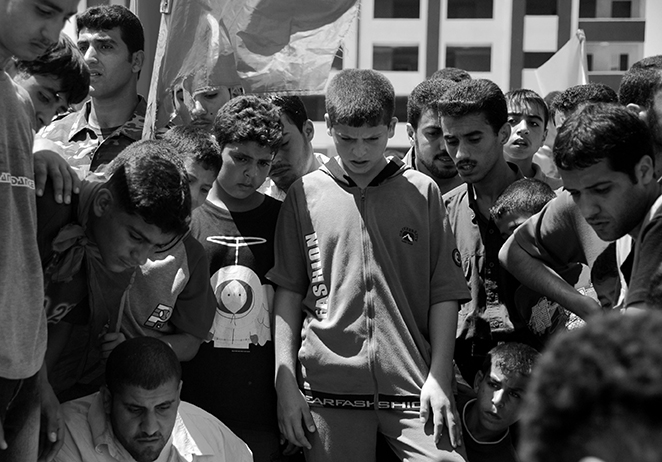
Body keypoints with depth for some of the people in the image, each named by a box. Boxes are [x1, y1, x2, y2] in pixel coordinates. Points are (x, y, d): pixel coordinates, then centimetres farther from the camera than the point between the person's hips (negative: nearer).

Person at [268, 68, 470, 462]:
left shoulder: (423, 193, 5)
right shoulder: (305, 196, 5)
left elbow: (445, 292, 5)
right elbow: (287, 292, 6)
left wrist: (439, 378, -3)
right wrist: (286, 384, 1)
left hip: (412, 385, 0)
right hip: (329, 385, 0)